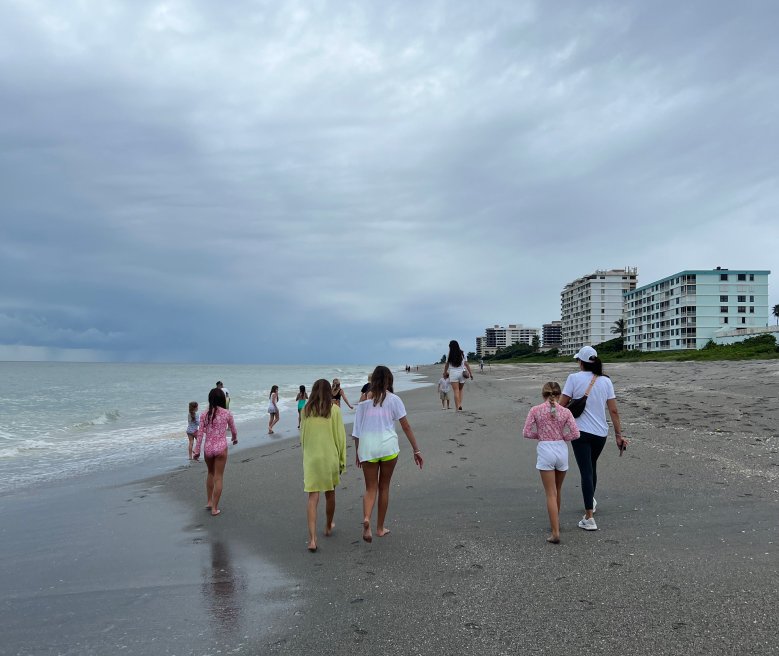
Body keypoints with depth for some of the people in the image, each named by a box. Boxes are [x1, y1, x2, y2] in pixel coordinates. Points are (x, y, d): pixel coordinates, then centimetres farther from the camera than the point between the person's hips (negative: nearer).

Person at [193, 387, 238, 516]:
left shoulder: (205, 415, -2)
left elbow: (200, 434, -3)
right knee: (218, 477, 5)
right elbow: (233, 430, 9)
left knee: (210, 473, 25)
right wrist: (235, 438, 30)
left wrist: (197, 450, 6)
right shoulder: (227, 413, -5)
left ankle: (209, 502, 28)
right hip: (221, 447, -2)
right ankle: (214, 508, 8)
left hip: (208, 447, 2)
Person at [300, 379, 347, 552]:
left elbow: (302, 436, 9)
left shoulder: (306, 410, 0)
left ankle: (312, 538, -7)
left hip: (311, 458, 1)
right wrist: (342, 460, 4)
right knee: (330, 494, 19)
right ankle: (328, 527, 37)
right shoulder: (334, 410, -7)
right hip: (330, 457, -1)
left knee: (313, 497, 2)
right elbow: (340, 437, -5)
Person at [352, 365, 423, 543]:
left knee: (370, 488, 8)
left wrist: (357, 453, 18)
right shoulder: (393, 399, 0)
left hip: (367, 447, 1)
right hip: (388, 446, -1)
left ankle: (366, 519, -19)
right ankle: (380, 528, 23)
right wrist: (416, 450, 4)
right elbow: (406, 426, -1)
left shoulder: (364, 401, 6)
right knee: (384, 487, 14)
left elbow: (357, 430, 8)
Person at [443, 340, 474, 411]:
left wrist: (445, 373, 17)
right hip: (462, 373, 2)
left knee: (456, 391, -3)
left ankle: (457, 407, -10)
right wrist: (471, 373, 4)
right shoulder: (462, 354, 3)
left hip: (453, 374, -2)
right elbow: (466, 364, 1)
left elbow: (447, 365, 3)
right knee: (460, 390, 19)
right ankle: (460, 404, 9)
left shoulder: (449, 355, -3)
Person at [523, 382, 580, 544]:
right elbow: (574, 434, -6)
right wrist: (561, 436, 12)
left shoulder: (535, 410, -5)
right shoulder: (565, 412, -2)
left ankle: (555, 533, -4)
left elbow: (527, 433, -6)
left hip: (545, 451, -2)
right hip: (561, 450, 2)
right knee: (558, 490, 22)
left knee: (551, 493, 1)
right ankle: (556, 521, 40)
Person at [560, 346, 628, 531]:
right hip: (601, 432, 4)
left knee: (586, 471, -4)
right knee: (592, 466, 25)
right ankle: (591, 502, 45)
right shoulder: (606, 381, 2)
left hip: (581, 432, -4)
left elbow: (562, 405, -8)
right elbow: (613, 411, 1)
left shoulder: (574, 378, -8)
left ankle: (589, 518, -7)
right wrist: (619, 434, 6)